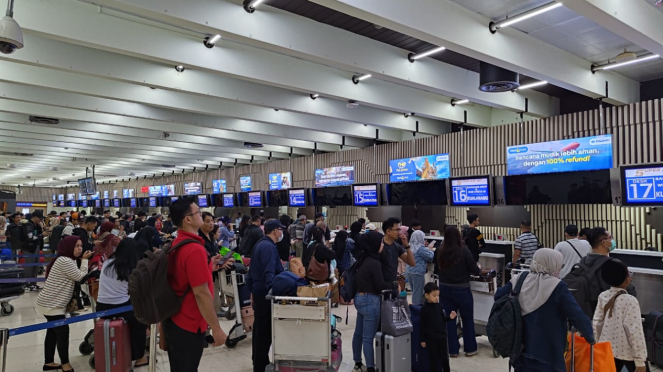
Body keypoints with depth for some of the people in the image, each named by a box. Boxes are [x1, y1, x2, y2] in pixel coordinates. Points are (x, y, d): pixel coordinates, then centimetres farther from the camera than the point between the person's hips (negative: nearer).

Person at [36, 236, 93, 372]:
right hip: (51, 304, -10)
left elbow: (77, 277, 9)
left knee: (53, 331, 15)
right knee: (62, 331, -7)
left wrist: (82, 260, -1)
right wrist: (84, 260, -10)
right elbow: (81, 277, -17)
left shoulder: (68, 260, 12)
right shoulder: (65, 261, -21)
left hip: (53, 303, 10)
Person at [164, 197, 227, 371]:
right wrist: (216, 328, -18)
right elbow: (201, 293, -25)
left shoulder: (176, 244, 5)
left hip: (174, 320, 9)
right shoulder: (195, 249, -25)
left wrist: (209, 267, 12)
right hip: (189, 325, -9)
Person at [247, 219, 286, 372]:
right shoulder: (269, 246, -19)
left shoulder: (260, 243, 12)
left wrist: (252, 288, 25)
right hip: (265, 293, -10)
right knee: (265, 330, -1)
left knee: (259, 328, 20)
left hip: (258, 291, 10)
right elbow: (269, 272, -28)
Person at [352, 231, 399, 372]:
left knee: (359, 333, 17)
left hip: (361, 298, 9)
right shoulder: (374, 263, -20)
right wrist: (394, 284, 1)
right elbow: (380, 285, -16)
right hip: (370, 301, -9)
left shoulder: (364, 259, 7)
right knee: (368, 337, -2)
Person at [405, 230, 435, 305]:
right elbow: (430, 257, -8)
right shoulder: (421, 248, -15)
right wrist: (431, 250, 10)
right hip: (418, 272, -8)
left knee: (414, 291, 19)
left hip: (409, 271, 8)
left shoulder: (411, 246, 10)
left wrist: (427, 249, 16)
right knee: (418, 292, 0)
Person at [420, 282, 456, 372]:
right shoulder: (425, 309, -11)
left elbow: (442, 320, 14)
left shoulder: (439, 306, 3)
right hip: (431, 337, -5)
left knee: (444, 356, 16)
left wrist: (450, 317, -6)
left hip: (442, 335, 5)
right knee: (433, 357, 6)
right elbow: (422, 325, -8)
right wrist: (422, 339, -7)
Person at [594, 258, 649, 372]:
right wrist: (640, 360, -13)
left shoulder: (603, 297, -2)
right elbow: (635, 331, -18)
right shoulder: (630, 300, -18)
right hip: (628, 352, -5)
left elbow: (596, 323, 3)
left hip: (608, 350, 5)